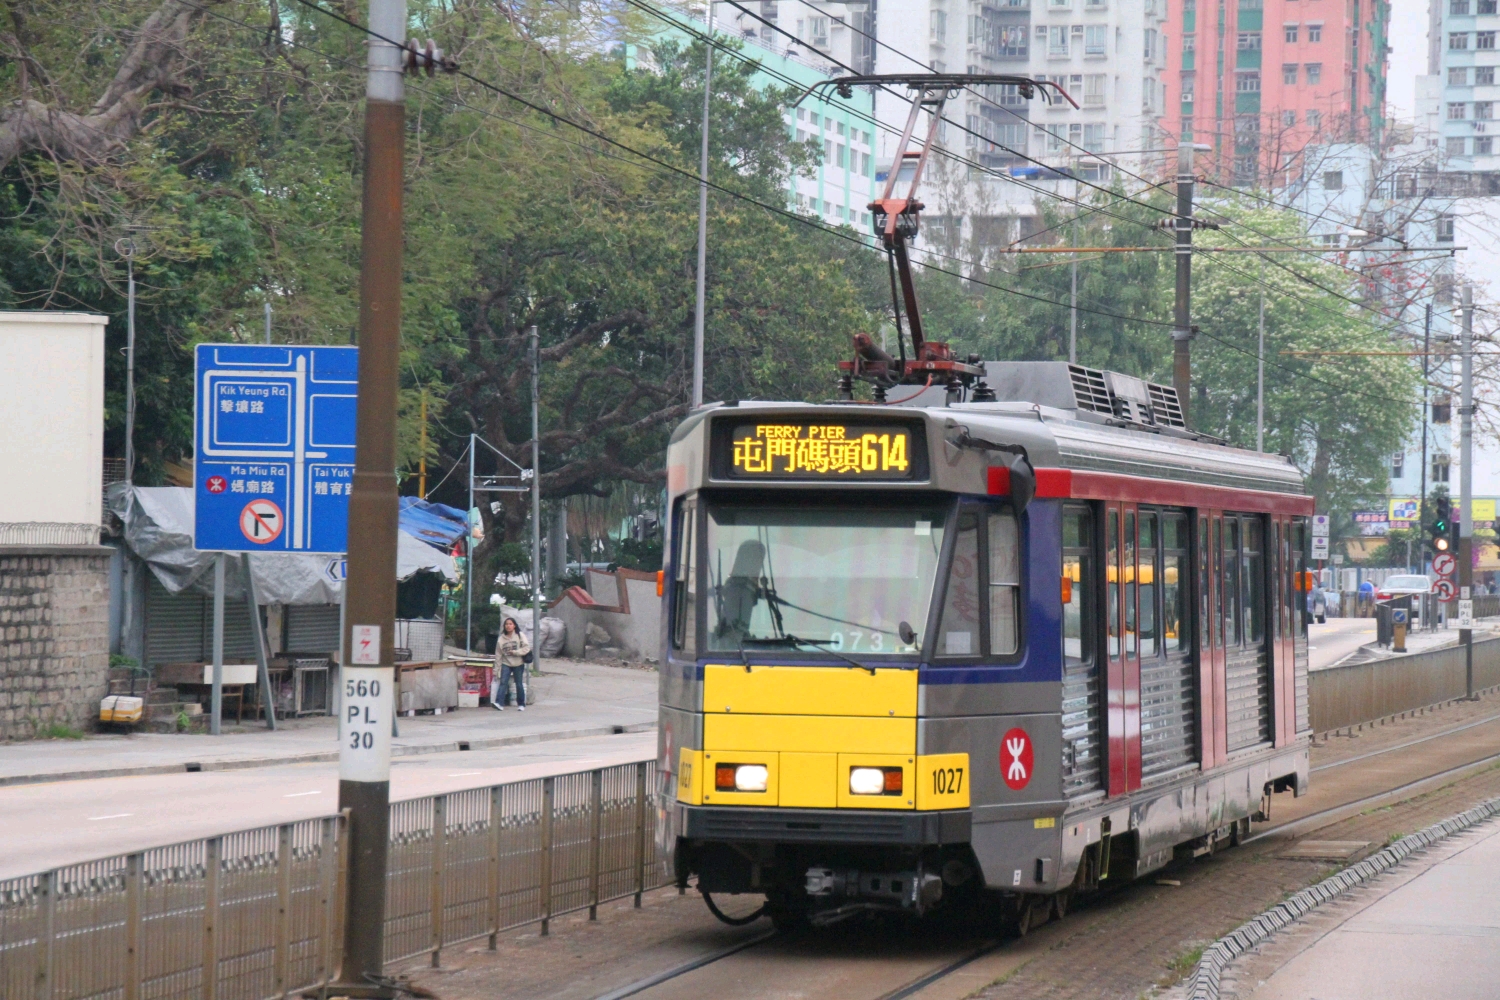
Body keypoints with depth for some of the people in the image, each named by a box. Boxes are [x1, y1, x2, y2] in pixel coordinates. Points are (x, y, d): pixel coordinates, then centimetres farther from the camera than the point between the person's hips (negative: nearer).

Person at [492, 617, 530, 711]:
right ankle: (499, 703, -23)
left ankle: (521, 704, 16)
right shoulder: (501, 639, 4)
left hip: (518, 664, -1)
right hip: (506, 664, 1)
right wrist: (497, 669, 4)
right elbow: (498, 655, 6)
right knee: (503, 682, -14)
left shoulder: (520, 635, -2)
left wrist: (515, 652, -19)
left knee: (519, 684, 5)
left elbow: (527, 648, -9)